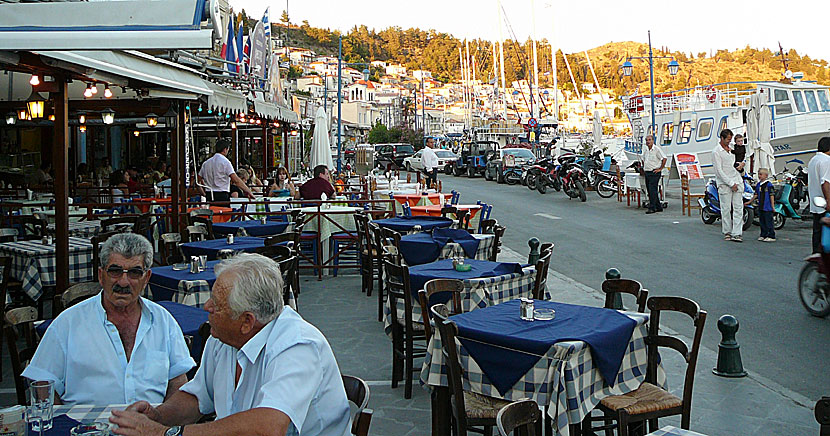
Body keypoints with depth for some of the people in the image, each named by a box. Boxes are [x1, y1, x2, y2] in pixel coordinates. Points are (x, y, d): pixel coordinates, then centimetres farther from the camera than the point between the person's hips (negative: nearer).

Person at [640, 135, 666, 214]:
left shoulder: (657, 149, -9)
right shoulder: (645, 149, 13)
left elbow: (664, 158, -15)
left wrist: (660, 168, -14)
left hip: (655, 172, -8)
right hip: (647, 172, 8)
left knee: (652, 190, -14)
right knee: (649, 190, 8)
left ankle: (652, 208, -16)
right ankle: (658, 207, 18)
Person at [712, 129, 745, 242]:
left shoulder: (732, 149, 17)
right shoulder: (716, 152, -4)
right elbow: (719, 171, -10)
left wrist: (739, 167, 6)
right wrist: (731, 183, -13)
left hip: (737, 181, 6)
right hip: (724, 183, -6)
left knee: (738, 208, -3)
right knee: (726, 209, -3)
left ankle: (737, 233, -6)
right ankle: (727, 232, 9)